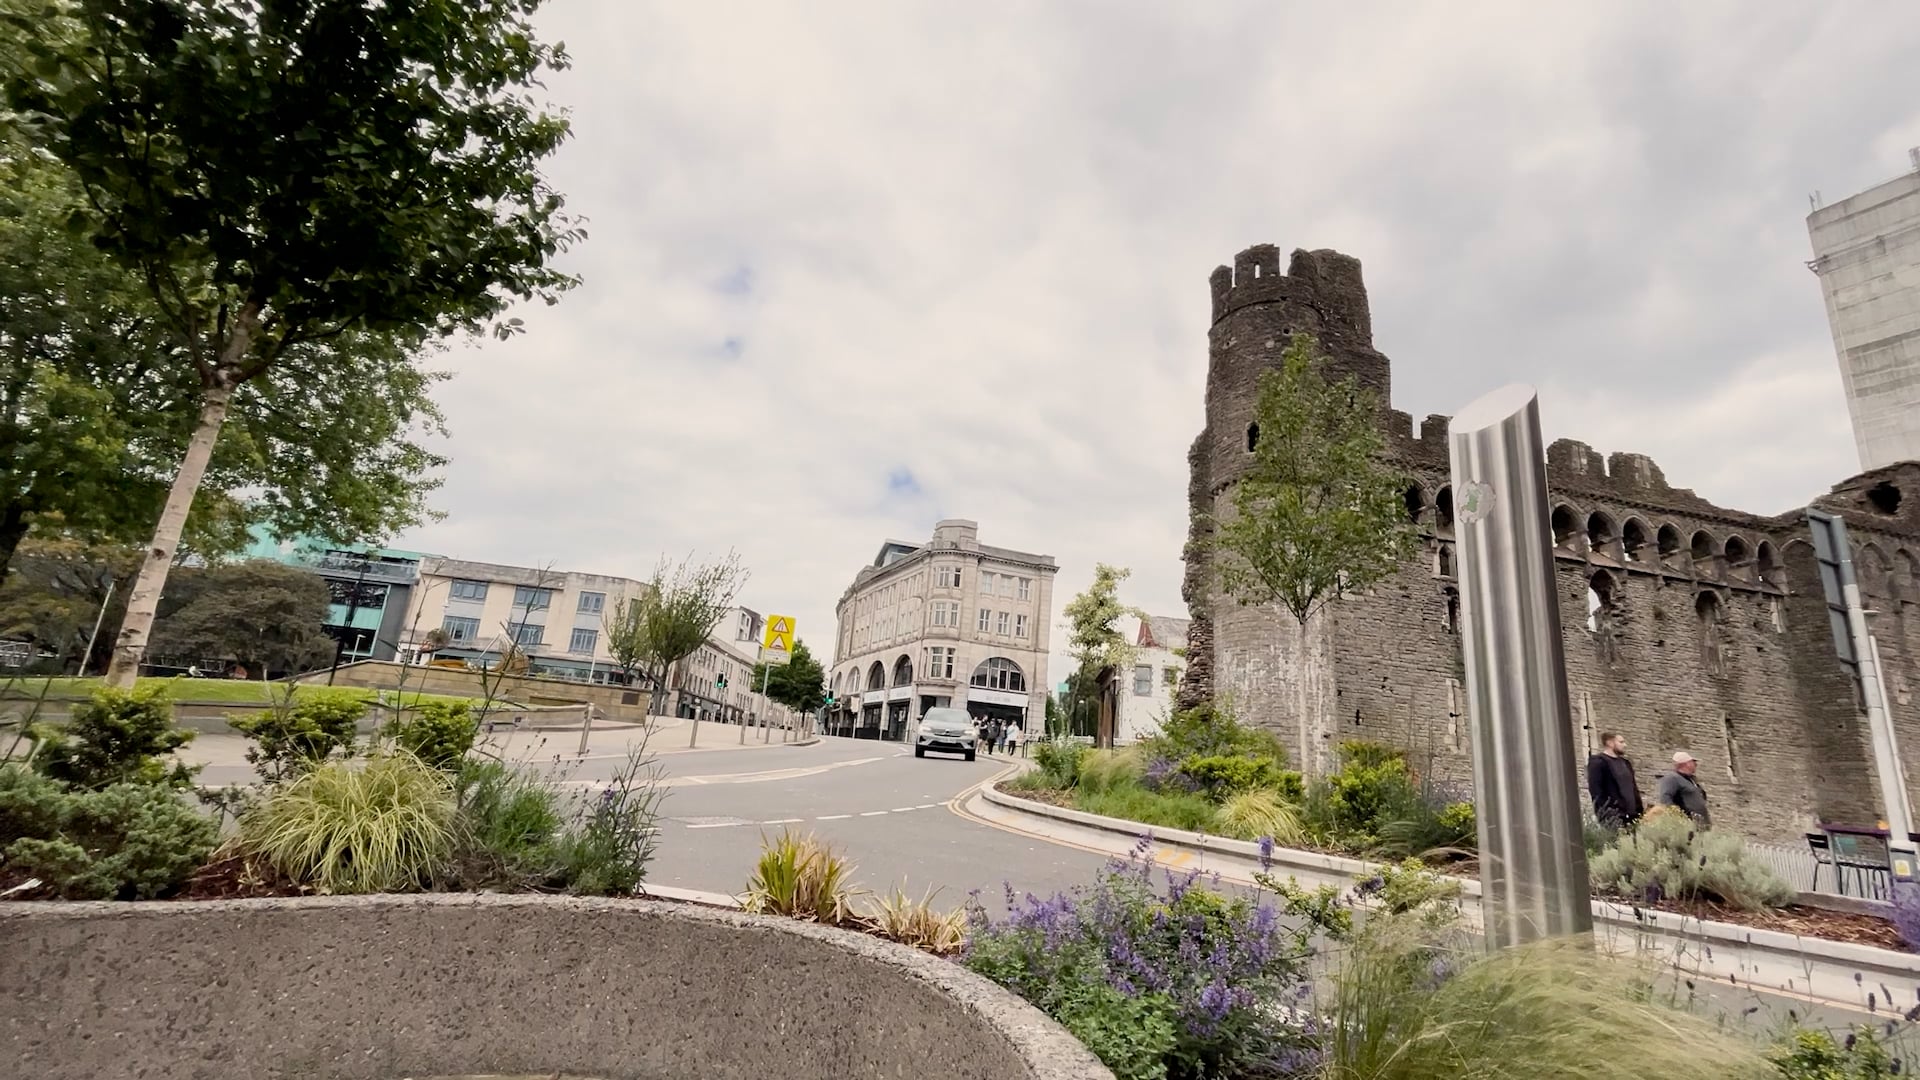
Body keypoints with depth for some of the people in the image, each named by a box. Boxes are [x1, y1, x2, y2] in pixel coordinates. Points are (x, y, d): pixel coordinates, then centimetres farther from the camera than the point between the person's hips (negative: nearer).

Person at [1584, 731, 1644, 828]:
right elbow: (1596, 792, -14)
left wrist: (1640, 811, 16)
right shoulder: (1598, 762, -7)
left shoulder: (1625, 763, 21)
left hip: (1631, 815, 9)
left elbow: (1633, 788, 25)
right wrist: (1605, 814, -20)